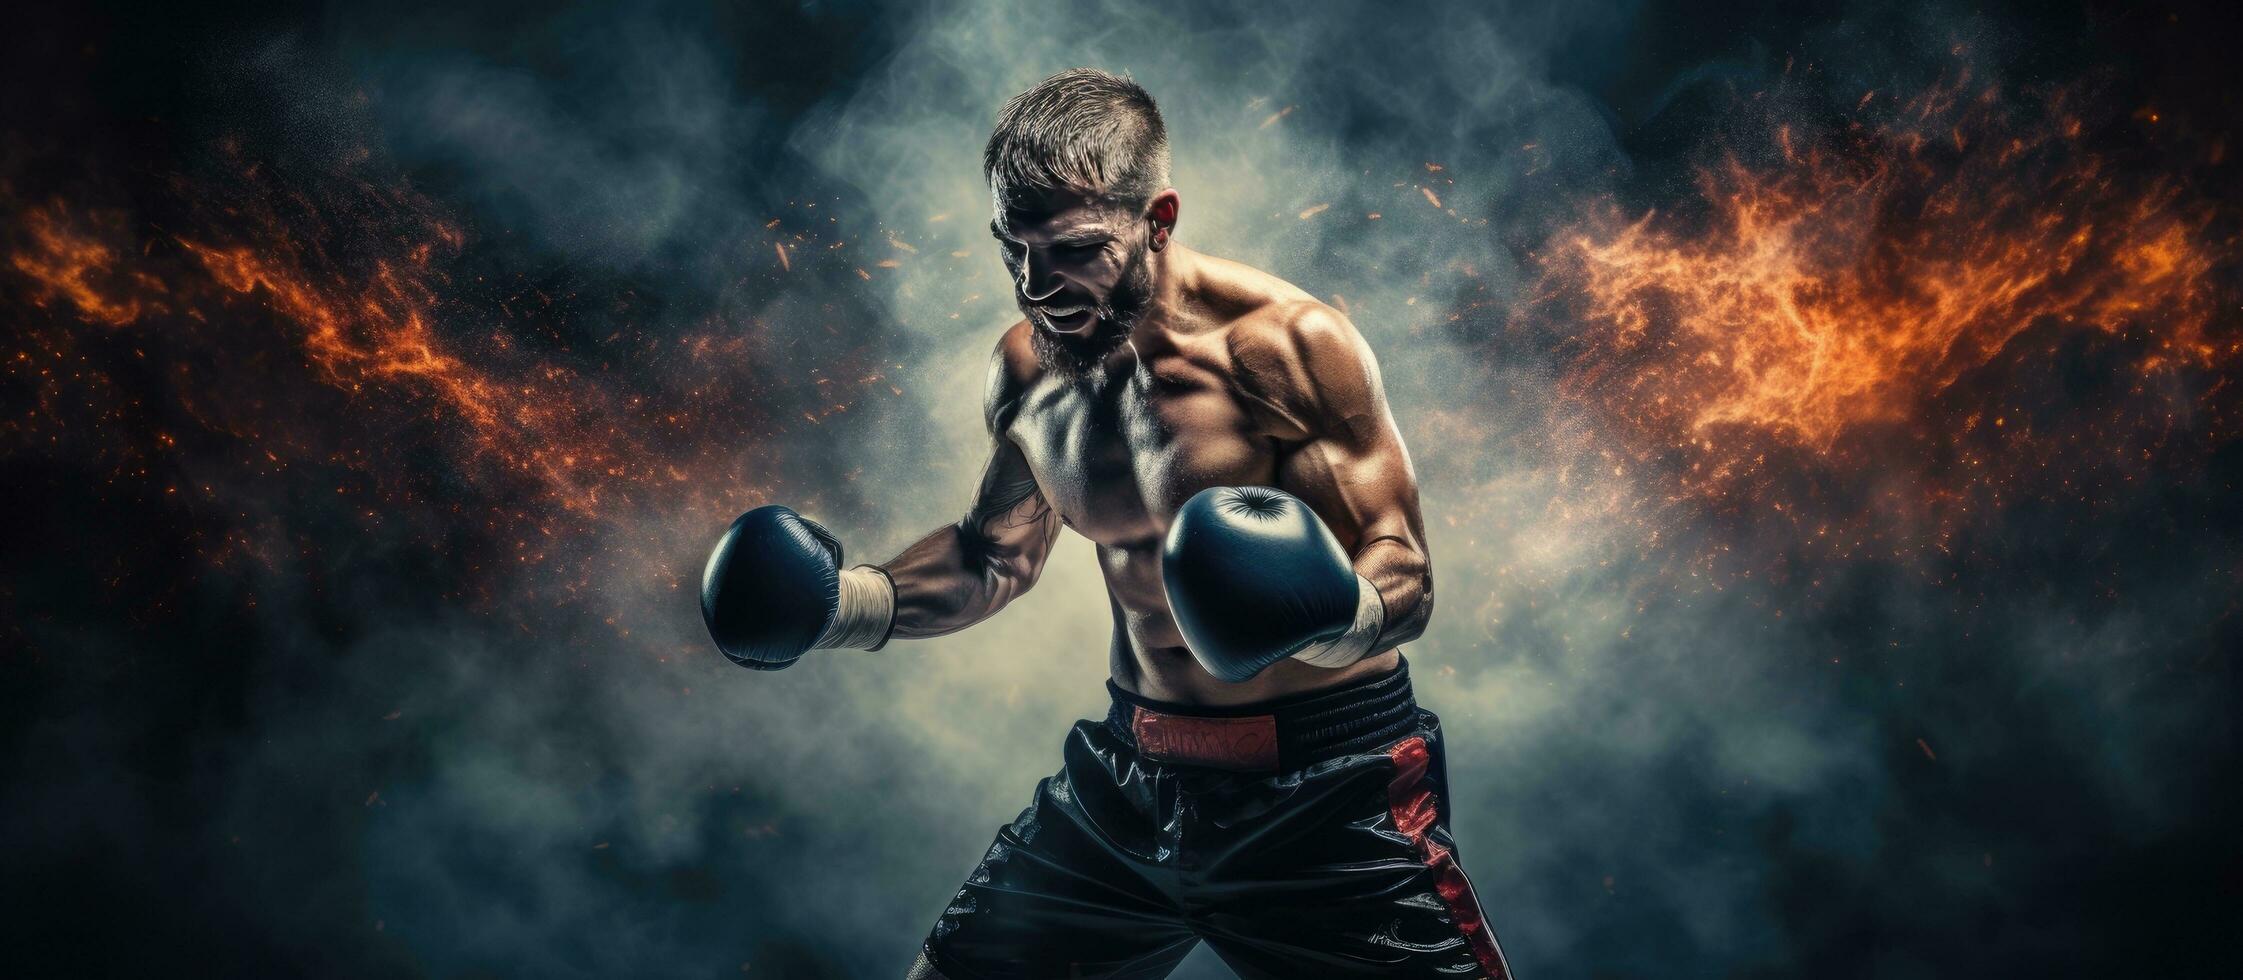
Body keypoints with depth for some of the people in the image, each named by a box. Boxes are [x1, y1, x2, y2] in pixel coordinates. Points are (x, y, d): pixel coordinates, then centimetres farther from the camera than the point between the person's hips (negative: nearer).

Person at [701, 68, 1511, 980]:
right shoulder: (1027, 366, -1)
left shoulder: (1291, 346, -19)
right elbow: (994, 556, 14)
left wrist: (1328, 613, -42)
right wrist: (847, 602, -3)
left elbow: (1405, 580, -19)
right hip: (1129, 780, 5)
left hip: (1325, 787, -5)